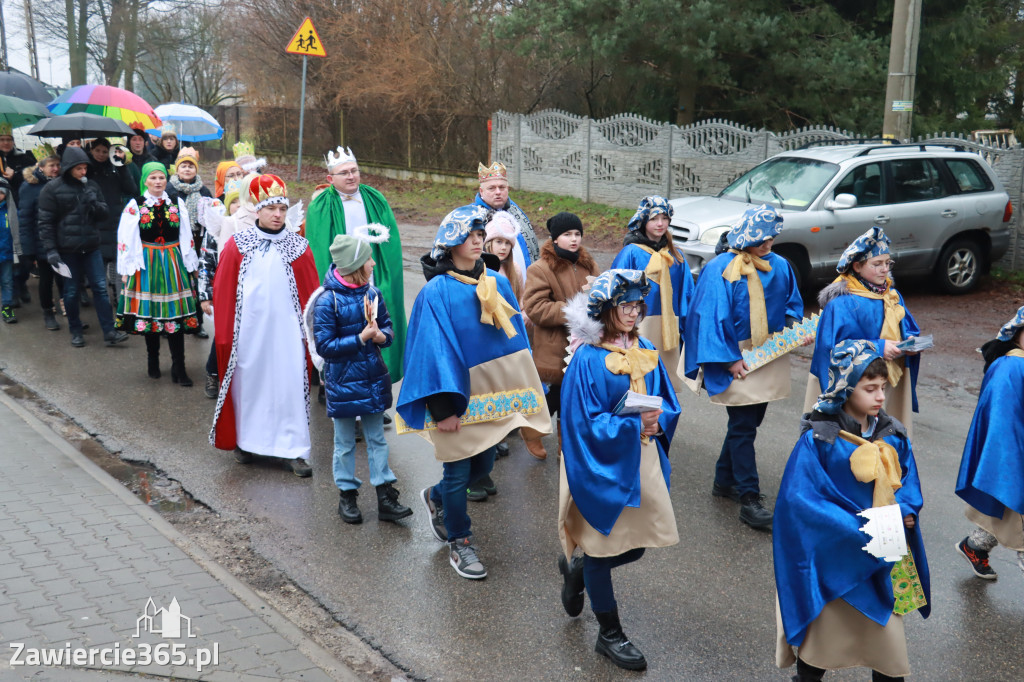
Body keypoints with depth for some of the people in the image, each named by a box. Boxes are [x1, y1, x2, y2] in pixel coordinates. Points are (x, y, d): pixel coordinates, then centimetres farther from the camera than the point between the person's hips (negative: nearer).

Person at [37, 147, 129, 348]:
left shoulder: (91, 186, 6)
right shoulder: (52, 189, -5)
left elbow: (104, 213, 11)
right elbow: (45, 222, -6)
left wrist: (94, 204, -12)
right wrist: (50, 250, -12)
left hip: (91, 247, 3)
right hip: (67, 249, -3)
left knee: (100, 288, 0)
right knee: (71, 292, 7)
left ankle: (109, 332, 3)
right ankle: (75, 332, 22)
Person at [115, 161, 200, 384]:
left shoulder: (177, 205, 7)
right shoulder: (134, 206, 0)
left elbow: (187, 237, 11)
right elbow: (125, 240, -1)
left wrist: (190, 264, 9)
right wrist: (126, 269, -4)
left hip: (173, 263, 1)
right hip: (146, 264, -1)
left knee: (175, 313, -3)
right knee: (150, 312, 6)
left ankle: (179, 368, -2)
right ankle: (153, 361, 22)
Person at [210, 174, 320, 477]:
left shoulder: (298, 247, 3)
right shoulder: (237, 245, 1)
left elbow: (311, 293, 5)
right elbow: (223, 291, 2)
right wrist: (224, 335, -1)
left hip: (286, 330, 0)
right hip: (248, 330, 0)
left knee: (290, 384, -3)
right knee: (247, 382, 9)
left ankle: (292, 449, 3)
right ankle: (244, 440, 27)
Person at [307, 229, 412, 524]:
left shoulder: (372, 293, -1)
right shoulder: (327, 300, -17)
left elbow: (388, 327, 8)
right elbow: (325, 346, -17)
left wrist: (381, 335, -15)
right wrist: (360, 338, -23)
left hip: (373, 378, 5)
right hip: (343, 381, -5)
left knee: (377, 438, 11)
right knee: (345, 443, 11)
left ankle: (385, 497, 17)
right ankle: (347, 495, 25)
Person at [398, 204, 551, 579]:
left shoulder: (497, 283, 3)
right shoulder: (437, 291, -13)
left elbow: (515, 337, 9)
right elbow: (435, 351, -16)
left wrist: (522, 393, 8)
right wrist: (443, 408, -20)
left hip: (492, 392, 6)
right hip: (456, 396, -6)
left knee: (483, 466, 16)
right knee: (459, 471, 6)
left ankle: (436, 497, 44)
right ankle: (459, 544, 25)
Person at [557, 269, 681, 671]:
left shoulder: (646, 351, 3)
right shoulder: (588, 358, -15)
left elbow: (669, 405, 6)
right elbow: (584, 422, -17)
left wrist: (657, 422, -15)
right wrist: (633, 424, -26)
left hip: (642, 460, 6)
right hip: (603, 464, -6)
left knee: (638, 543, 12)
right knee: (603, 547, 8)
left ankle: (576, 568, 41)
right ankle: (609, 636, 25)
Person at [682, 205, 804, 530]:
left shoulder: (780, 266, 6)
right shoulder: (720, 270, -12)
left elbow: (792, 304, 18)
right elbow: (713, 316, -14)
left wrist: (796, 326, -4)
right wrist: (730, 359, -18)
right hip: (736, 359, -6)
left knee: (748, 421, 14)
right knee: (744, 427, -6)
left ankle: (724, 480, 31)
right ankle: (749, 499, -2)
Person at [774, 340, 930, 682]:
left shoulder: (893, 435, -1)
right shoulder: (818, 439, -17)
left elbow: (908, 484, 8)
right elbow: (798, 497, -21)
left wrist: (901, 512, -14)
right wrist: (856, 530, -25)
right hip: (832, 557, -4)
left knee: (887, 631, 11)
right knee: (824, 631, 11)